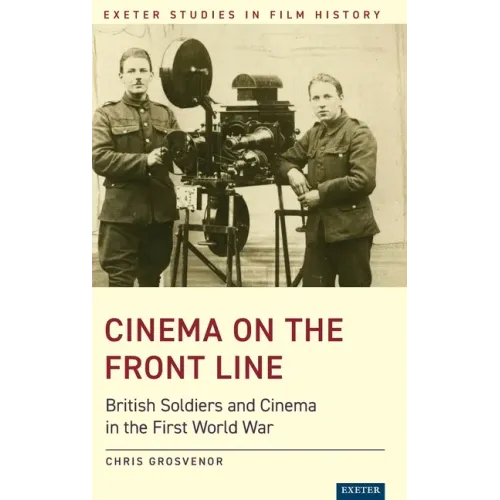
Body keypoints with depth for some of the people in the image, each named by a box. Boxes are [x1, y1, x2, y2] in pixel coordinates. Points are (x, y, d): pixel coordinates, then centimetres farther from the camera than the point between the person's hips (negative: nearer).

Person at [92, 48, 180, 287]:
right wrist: (144, 161, -19)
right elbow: (99, 159, -10)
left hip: (161, 210, 4)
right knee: (120, 280, -2)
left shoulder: (166, 114, 14)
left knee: (152, 278, 14)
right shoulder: (106, 114, 3)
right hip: (122, 211, -3)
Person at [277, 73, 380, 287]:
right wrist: (291, 171, -1)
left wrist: (321, 194, -15)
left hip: (351, 230, -6)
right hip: (317, 229, 7)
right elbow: (284, 159, 23)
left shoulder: (358, 133, -8)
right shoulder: (313, 134, 14)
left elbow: (364, 181, -19)